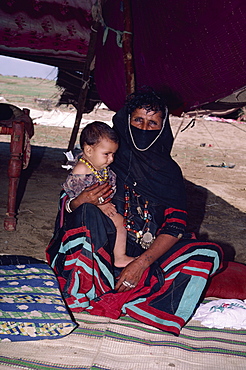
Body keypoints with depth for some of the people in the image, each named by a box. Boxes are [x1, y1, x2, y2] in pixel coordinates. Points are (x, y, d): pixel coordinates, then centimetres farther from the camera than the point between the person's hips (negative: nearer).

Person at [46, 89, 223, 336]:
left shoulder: (169, 170, 3)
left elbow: (175, 226, -7)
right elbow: (66, 204, 3)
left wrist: (143, 262, -22)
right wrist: (81, 201, -23)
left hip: (150, 253, 2)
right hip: (103, 249, -2)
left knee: (211, 254, -19)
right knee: (87, 212, -29)